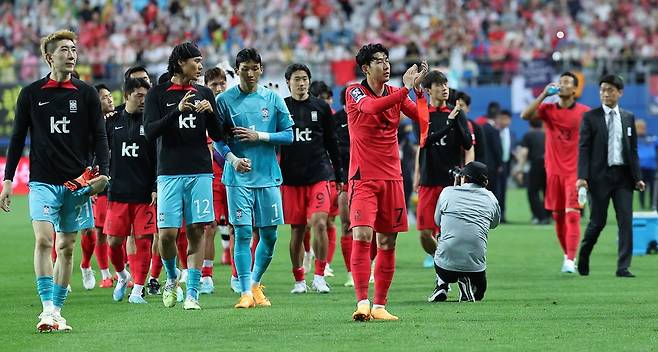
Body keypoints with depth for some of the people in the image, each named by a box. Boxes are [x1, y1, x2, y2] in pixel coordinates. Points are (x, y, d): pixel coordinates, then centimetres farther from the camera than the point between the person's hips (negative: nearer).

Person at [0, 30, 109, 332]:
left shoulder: (86, 94, 6)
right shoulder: (31, 94, 4)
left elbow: (99, 136, 6)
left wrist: (102, 172, -8)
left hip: (76, 182, 2)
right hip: (42, 181, -2)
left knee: (66, 248, 5)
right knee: (43, 239, -17)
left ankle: (57, 311, 12)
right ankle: (47, 310, -18)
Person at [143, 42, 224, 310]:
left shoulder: (204, 94, 12)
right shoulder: (158, 94, 3)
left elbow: (218, 136, 11)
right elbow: (150, 132, -8)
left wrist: (210, 113, -8)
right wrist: (177, 111, -20)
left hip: (200, 172, 2)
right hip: (169, 173, -2)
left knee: (196, 232, -2)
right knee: (167, 234, -7)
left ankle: (192, 293, 1)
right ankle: (171, 277, 20)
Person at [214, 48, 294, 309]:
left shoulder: (273, 99, 6)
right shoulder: (224, 100, 2)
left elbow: (288, 135, 4)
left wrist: (259, 136, -9)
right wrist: (233, 159, -15)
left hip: (268, 177, 2)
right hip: (238, 178, -2)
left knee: (269, 234, 4)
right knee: (243, 233, -7)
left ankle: (256, 283, 24)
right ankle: (246, 292, -4)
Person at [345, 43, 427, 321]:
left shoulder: (396, 94, 10)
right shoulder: (354, 92, -4)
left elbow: (423, 119, 1)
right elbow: (371, 106, -25)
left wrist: (417, 88, -12)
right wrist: (406, 88, -28)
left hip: (392, 178, 5)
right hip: (363, 179, -5)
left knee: (387, 243, 5)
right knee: (362, 236, -17)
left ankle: (379, 306, 10)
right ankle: (362, 303, -19)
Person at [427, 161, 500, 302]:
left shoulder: (448, 192, 5)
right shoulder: (490, 198, 8)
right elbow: (494, 223, 26)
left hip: (446, 263, 0)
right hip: (476, 263, 0)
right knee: (478, 293, 31)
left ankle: (441, 285, 11)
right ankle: (467, 285, -5)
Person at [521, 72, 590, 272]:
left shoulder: (584, 112, 0)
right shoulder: (548, 109, 5)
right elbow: (525, 115, -11)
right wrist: (544, 95, -12)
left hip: (575, 171, -3)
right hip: (554, 171, 3)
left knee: (572, 214, -15)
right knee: (558, 216, 9)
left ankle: (570, 260, -20)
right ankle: (567, 255, 24)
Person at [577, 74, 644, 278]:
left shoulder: (628, 118, 10)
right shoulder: (590, 117, 0)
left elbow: (633, 149, 12)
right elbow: (583, 148, -4)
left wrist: (637, 177, 4)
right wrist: (582, 176, -14)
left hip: (623, 176, 3)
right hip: (600, 175, -3)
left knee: (626, 221, -6)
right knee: (598, 221, 2)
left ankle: (623, 267, -4)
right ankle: (583, 256, 29)